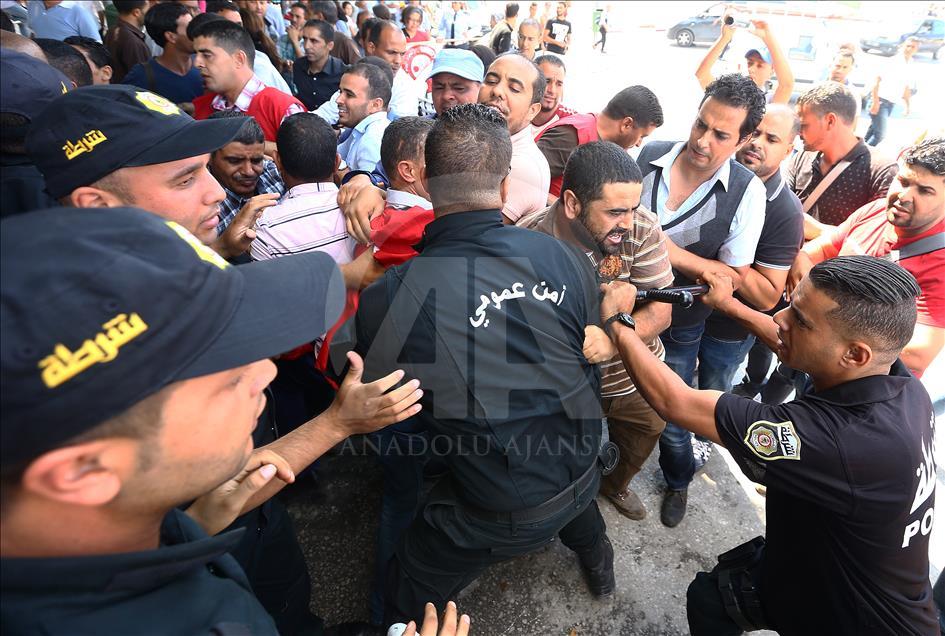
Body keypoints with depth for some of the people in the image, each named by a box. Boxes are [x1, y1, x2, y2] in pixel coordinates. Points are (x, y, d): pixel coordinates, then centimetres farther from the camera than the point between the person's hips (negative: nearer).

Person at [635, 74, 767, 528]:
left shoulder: (747, 192, -17)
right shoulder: (649, 155, -12)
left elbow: (734, 276, -13)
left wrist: (672, 252, -26)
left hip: (679, 325, -2)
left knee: (670, 416, 14)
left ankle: (678, 481, 50)